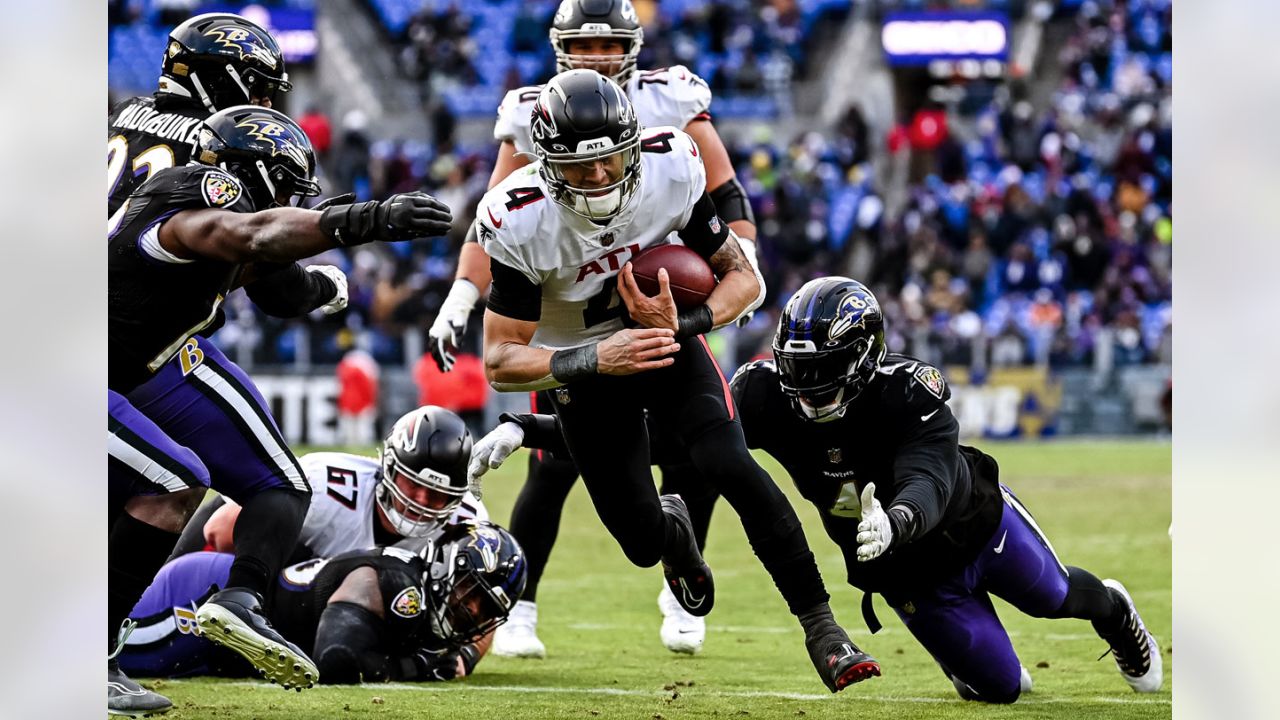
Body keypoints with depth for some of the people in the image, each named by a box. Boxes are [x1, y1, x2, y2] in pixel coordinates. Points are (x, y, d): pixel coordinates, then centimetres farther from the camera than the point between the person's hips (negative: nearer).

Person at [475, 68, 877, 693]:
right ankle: (672, 528, 43)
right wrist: (595, 359, -41)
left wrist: (682, 324, -33)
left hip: (667, 337, 1)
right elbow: (500, 362, -25)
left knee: (732, 467, -23)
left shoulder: (669, 170, -24)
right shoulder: (522, 222, -30)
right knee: (643, 542, 2)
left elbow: (743, 278, -12)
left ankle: (821, 629, -18)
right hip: (582, 362, -1)